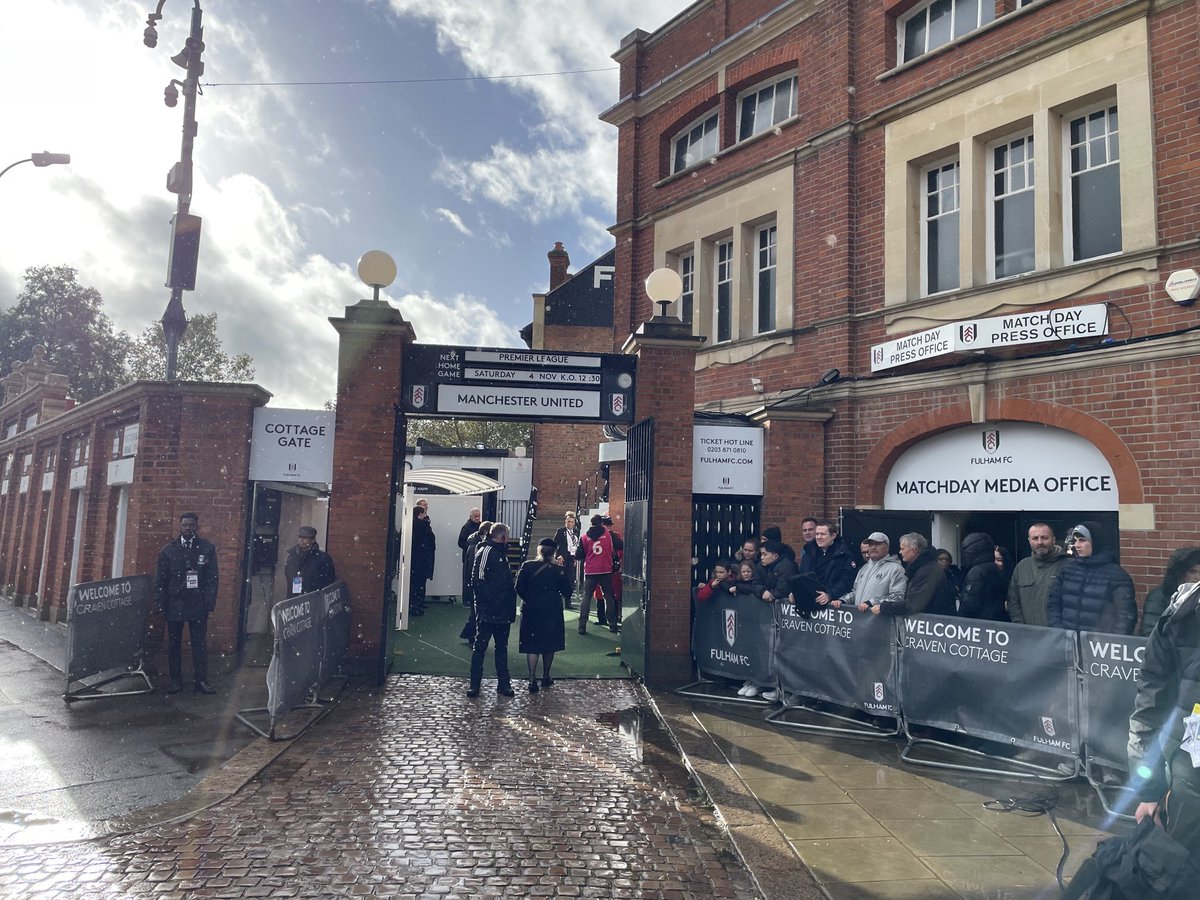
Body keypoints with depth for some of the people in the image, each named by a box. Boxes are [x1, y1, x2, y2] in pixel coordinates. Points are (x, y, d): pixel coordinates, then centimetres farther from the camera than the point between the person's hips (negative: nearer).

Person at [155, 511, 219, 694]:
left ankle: (201, 680, 4)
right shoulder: (168, 549, 6)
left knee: (200, 643, -1)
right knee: (174, 643, 7)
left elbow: (213, 578, 1)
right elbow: (160, 579, 6)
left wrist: (209, 603, -6)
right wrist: (160, 603, -1)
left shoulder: (207, 548, 3)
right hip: (174, 604, 1)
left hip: (198, 604, -1)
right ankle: (175, 680, 15)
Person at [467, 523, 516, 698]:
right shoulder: (486, 551, -11)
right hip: (487, 611, -9)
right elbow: (480, 581, -18)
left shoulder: (501, 553, 16)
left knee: (502, 647, 13)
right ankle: (475, 684, 9)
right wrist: (491, 601, -20)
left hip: (502, 611, 9)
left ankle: (503, 683, 20)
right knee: (480, 646, 1)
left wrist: (509, 605, 12)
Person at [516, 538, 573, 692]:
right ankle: (546, 677, 25)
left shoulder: (527, 567, -7)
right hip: (552, 612, 0)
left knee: (532, 646, 4)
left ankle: (532, 679, -4)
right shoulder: (559, 570, -10)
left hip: (530, 611, 0)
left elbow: (519, 588, -2)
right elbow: (567, 592, -3)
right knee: (549, 645, 15)